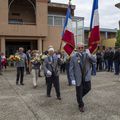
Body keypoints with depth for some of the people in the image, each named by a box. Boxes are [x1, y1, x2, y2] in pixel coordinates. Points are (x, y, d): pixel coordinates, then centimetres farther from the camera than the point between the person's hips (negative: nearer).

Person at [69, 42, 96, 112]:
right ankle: (81, 105, 29)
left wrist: (89, 55, -24)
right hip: (78, 77, -2)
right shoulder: (74, 57, -6)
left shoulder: (87, 54, 2)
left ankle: (80, 96, 33)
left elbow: (94, 61, -8)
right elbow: (71, 69, -5)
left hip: (86, 76, 2)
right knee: (79, 93, 6)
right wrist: (72, 79, -10)